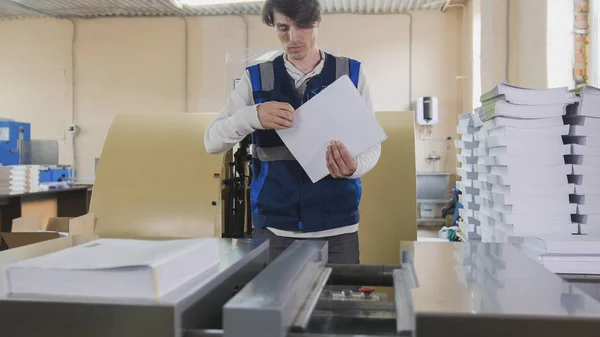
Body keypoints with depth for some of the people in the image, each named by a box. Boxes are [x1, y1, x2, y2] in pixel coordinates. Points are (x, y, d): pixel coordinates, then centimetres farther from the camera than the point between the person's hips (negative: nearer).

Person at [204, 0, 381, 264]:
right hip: (272, 228, 0)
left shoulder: (350, 73, 2)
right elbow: (212, 140, -3)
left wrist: (352, 167, -21)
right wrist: (252, 116, -23)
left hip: (336, 228, 0)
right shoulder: (256, 79, 2)